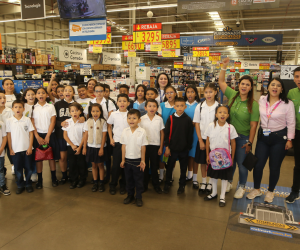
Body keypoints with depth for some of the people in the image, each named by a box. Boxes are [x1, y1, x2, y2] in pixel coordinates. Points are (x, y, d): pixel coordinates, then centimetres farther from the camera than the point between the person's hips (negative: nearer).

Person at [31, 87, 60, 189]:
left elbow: (53, 122, -2)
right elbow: (32, 123, 0)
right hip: (38, 135, 1)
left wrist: (47, 136, -9)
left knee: (52, 156, 4)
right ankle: (39, 180, 12)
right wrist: (37, 137, -9)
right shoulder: (33, 108, 5)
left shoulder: (51, 106, 4)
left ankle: (54, 178, 15)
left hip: (49, 135, 0)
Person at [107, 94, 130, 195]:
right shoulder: (114, 114, 0)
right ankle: (113, 185, 19)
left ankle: (123, 185, 23)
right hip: (117, 142, 0)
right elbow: (109, 126, 11)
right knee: (116, 164, 2)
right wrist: (111, 139, 3)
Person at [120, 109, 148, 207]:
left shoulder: (142, 132, -10)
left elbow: (143, 147, -6)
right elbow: (123, 146, 2)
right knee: (128, 179, 15)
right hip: (127, 159, 3)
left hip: (137, 160, -3)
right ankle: (130, 195, 31)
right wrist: (123, 160, 3)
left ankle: (139, 197, 23)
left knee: (138, 180, 9)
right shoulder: (125, 131, -2)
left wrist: (143, 161, -5)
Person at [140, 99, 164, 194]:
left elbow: (162, 133, 4)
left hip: (155, 145, 0)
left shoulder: (159, 119, -1)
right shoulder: (142, 119, -3)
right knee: (144, 165, 9)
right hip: (144, 145, 0)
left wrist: (161, 147, 2)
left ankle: (156, 184, 23)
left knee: (154, 166, 9)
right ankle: (144, 185, 22)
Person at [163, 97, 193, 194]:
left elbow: (190, 135, 1)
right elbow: (166, 133, -1)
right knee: (169, 167, 11)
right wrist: (167, 147, -5)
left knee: (183, 168, 12)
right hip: (172, 148, 0)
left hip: (184, 149, 0)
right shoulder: (170, 118, -3)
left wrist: (189, 147, 0)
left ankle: (182, 185, 28)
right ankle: (167, 184, 28)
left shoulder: (188, 120, -3)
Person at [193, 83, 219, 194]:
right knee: (203, 162, 11)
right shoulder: (199, 107, -1)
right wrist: (200, 140, -4)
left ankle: (210, 183, 23)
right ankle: (203, 182, 28)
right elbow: (197, 124, 0)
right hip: (202, 138, 2)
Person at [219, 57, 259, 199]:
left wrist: (249, 142, -12)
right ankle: (229, 181, 39)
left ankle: (241, 187, 29)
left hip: (243, 138, -3)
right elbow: (221, 82, 4)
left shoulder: (253, 105, -12)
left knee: (241, 163, 7)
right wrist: (224, 67, -6)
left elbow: (253, 125, -11)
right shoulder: (233, 95, -2)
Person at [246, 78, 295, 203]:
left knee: (274, 167, 8)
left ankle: (270, 191, 30)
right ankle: (256, 189, 27)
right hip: (263, 136, 2)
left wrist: (289, 139, -5)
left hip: (279, 138, -2)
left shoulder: (288, 104, -9)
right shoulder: (261, 100, -2)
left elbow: (291, 123, -5)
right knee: (258, 164, 4)